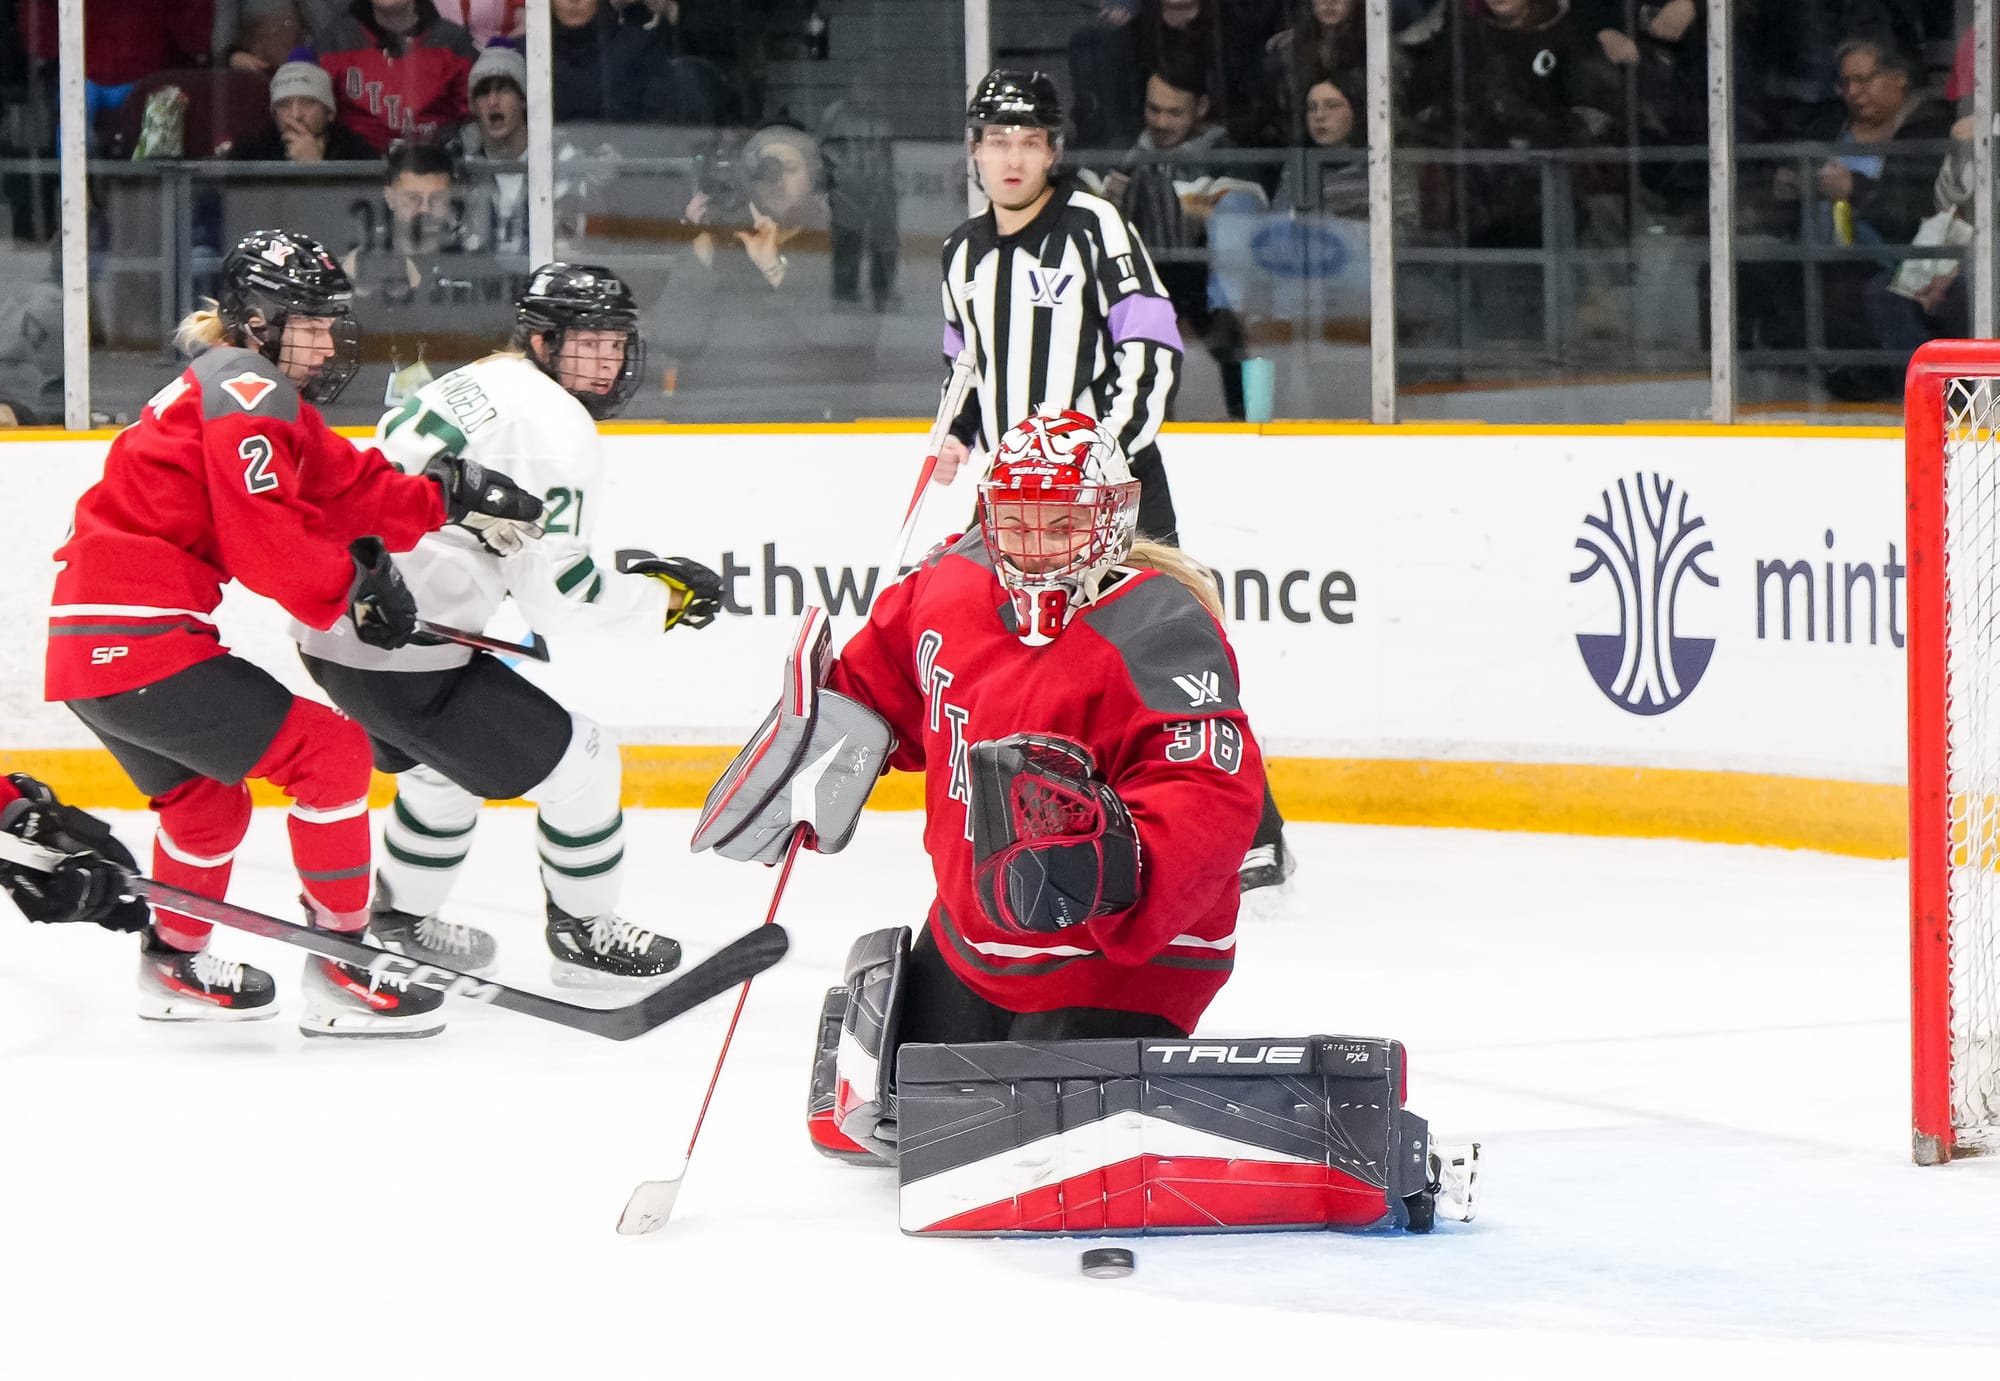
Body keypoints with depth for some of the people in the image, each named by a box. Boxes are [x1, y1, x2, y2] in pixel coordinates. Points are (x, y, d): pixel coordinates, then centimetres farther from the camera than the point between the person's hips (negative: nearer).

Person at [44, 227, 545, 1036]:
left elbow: (344, 488, 17)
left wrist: (447, 500, 7)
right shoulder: (244, 390, -11)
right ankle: (341, 970, -6)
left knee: (203, 798, 30)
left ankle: (174, 965, 44)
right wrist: (352, 590, -5)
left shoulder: (273, 400, 22)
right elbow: (264, 538, -18)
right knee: (331, 754, -7)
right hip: (139, 641, -11)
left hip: (85, 643, 11)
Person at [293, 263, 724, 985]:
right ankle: (584, 932, 17)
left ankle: (401, 920, 45)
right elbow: (556, 595, -17)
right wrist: (659, 597, -1)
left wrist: (617, 572, 22)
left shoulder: (478, 383, 17)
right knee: (578, 757, 3)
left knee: (448, 758, 35)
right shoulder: (553, 426, -13)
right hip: (400, 651, -10)